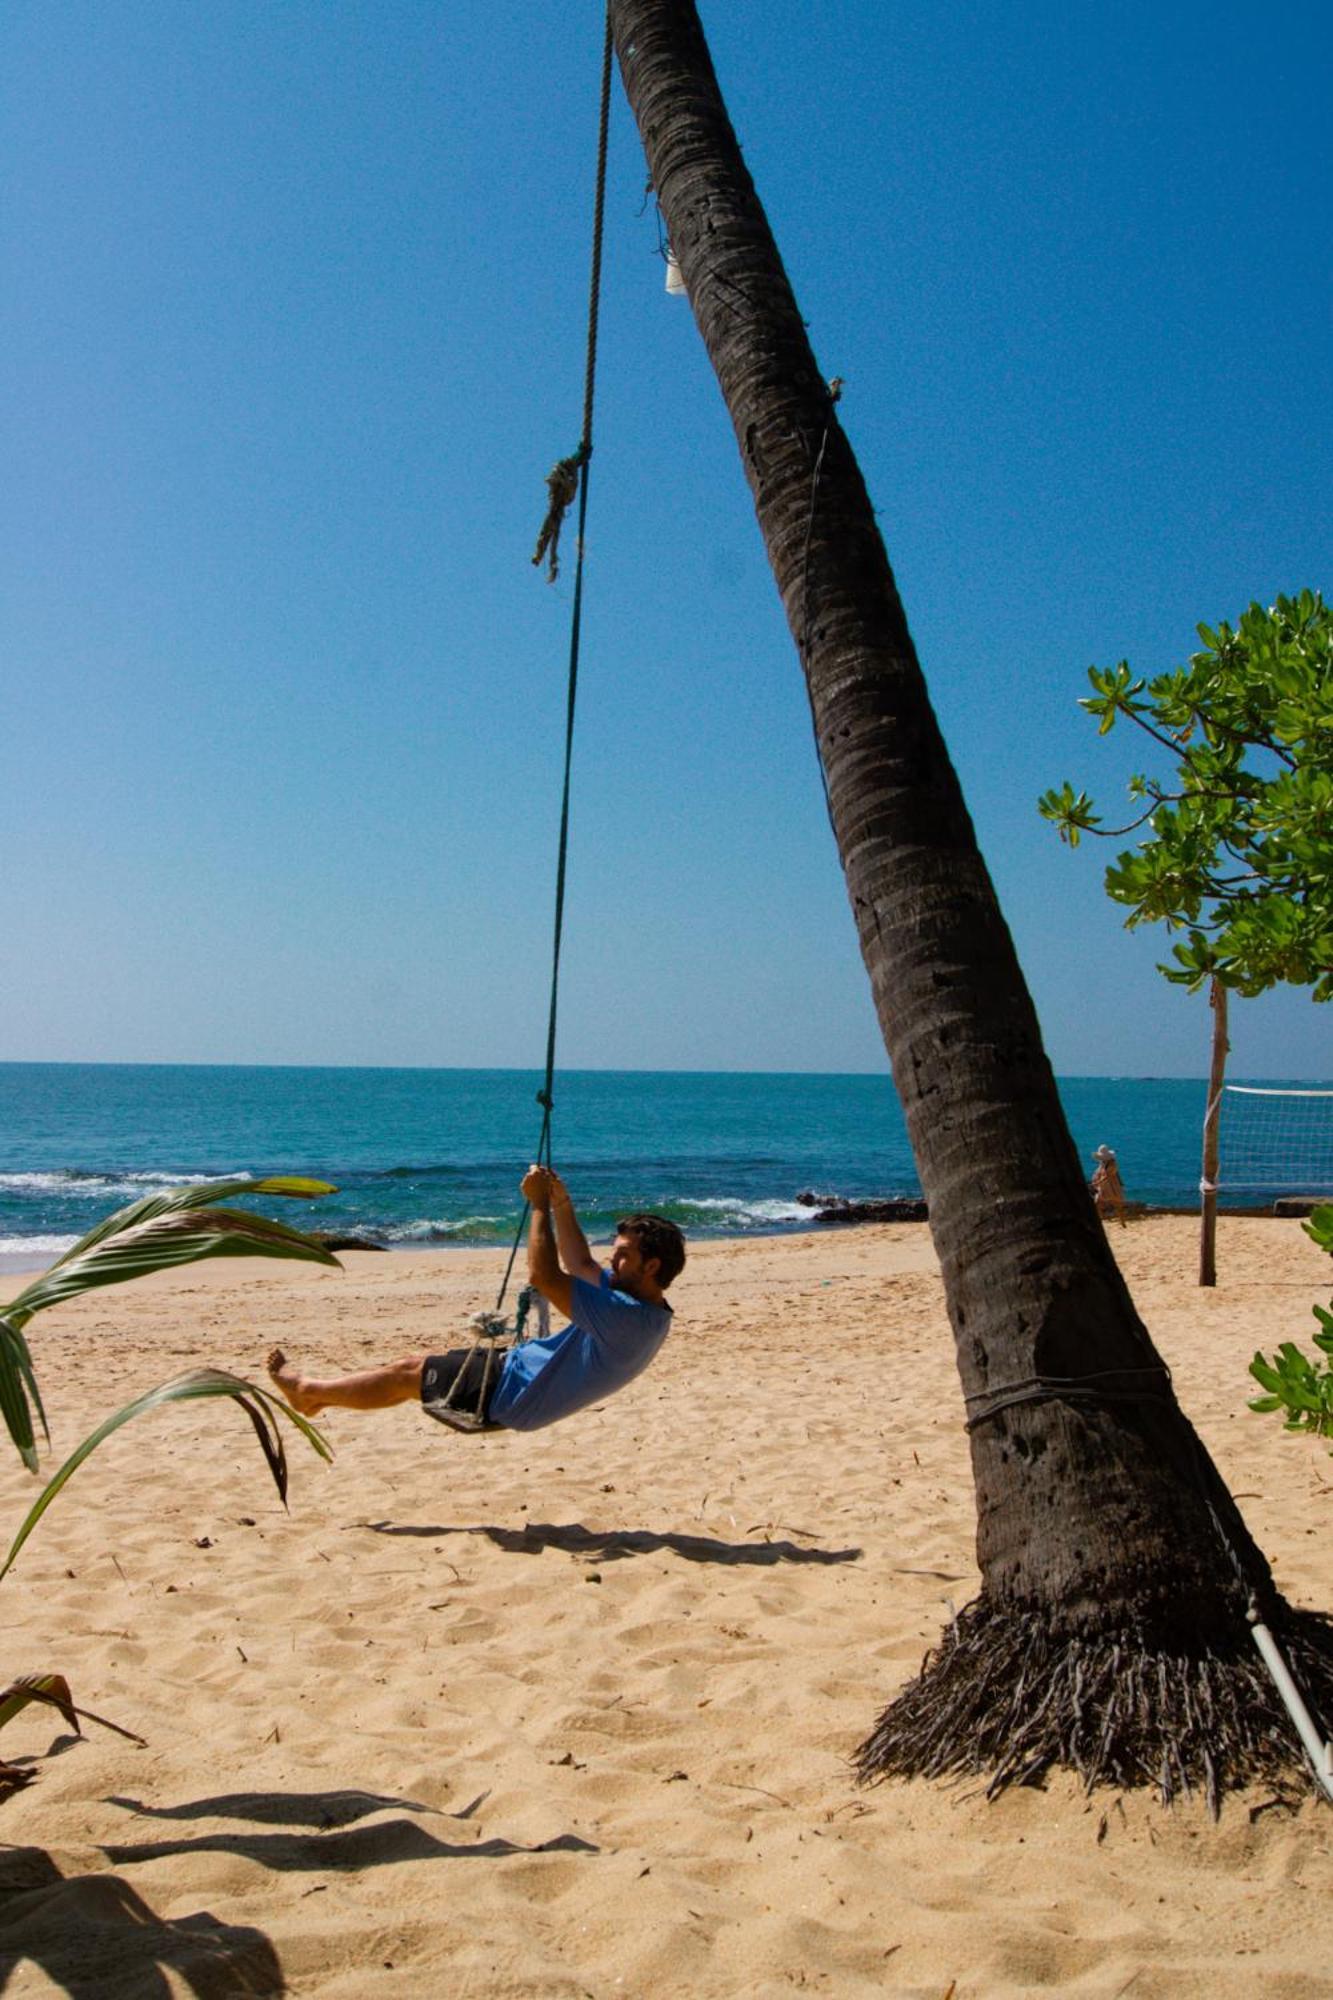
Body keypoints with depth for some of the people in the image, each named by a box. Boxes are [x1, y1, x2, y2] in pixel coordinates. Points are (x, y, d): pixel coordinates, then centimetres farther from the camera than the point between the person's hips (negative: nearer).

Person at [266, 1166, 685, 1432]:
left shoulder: (627, 1318, -31)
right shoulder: (643, 1310, 0)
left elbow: (544, 1277, -33)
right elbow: (580, 1265, 13)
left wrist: (540, 1205, -25)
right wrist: (561, 1201, 5)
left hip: (509, 1394, -9)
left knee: (408, 1374, 5)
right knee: (414, 1366, 17)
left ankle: (307, 1389, 24)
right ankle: (316, 1395, 31)